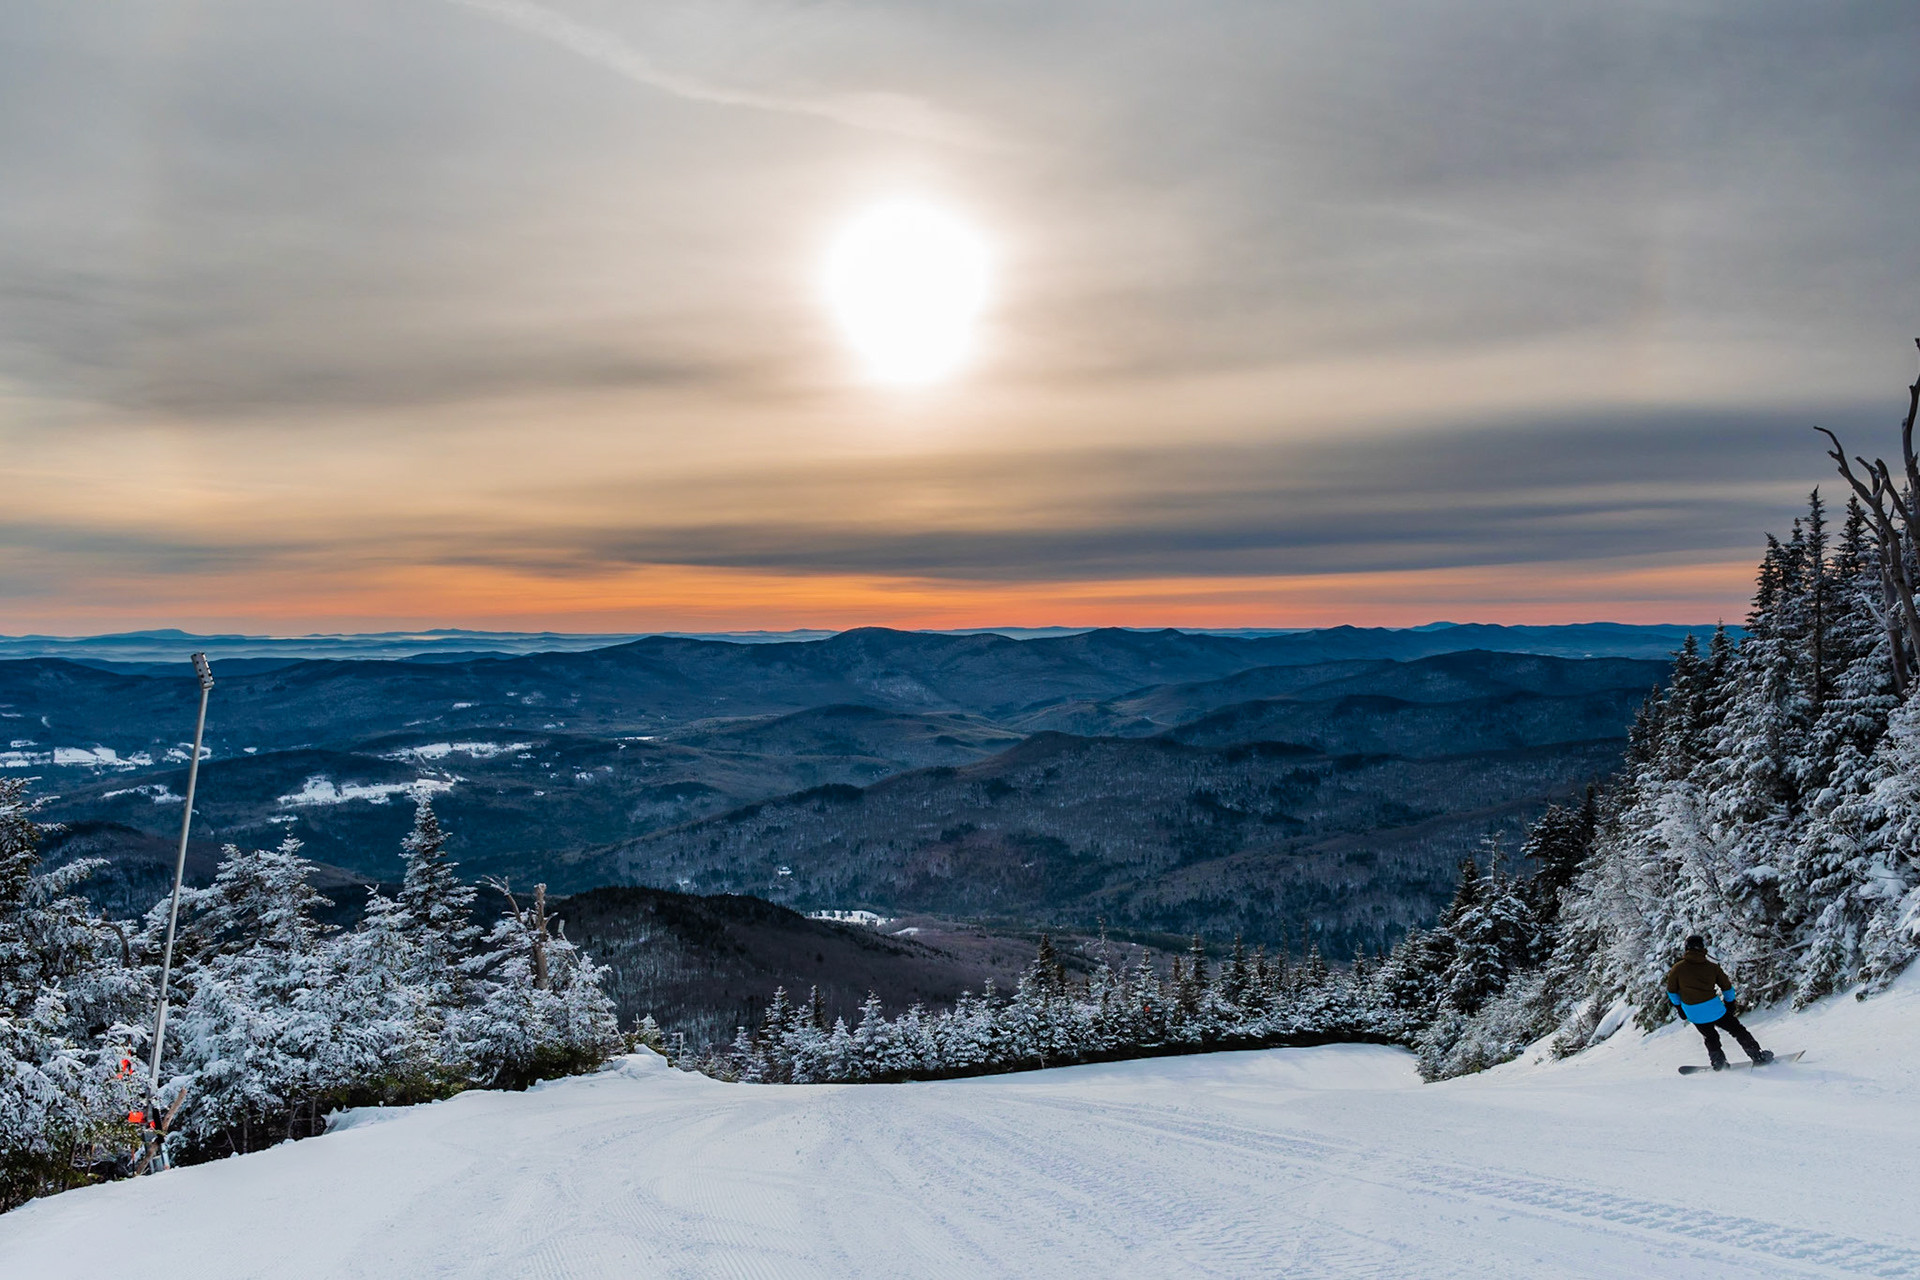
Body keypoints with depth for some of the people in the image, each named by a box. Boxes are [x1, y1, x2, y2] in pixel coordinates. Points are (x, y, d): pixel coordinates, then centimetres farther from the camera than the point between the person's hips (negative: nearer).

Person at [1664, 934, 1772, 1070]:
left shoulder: (1677, 969, -3)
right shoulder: (1712, 967, -1)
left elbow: (1672, 991, 4)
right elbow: (1727, 986, 8)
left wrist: (1678, 1007, 19)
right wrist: (1729, 1003, 25)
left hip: (1693, 1014, 1)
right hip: (1714, 1010, -1)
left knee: (1710, 1037, 25)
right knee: (1738, 1031, 16)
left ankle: (1718, 1062, 18)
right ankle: (1758, 1057, 18)